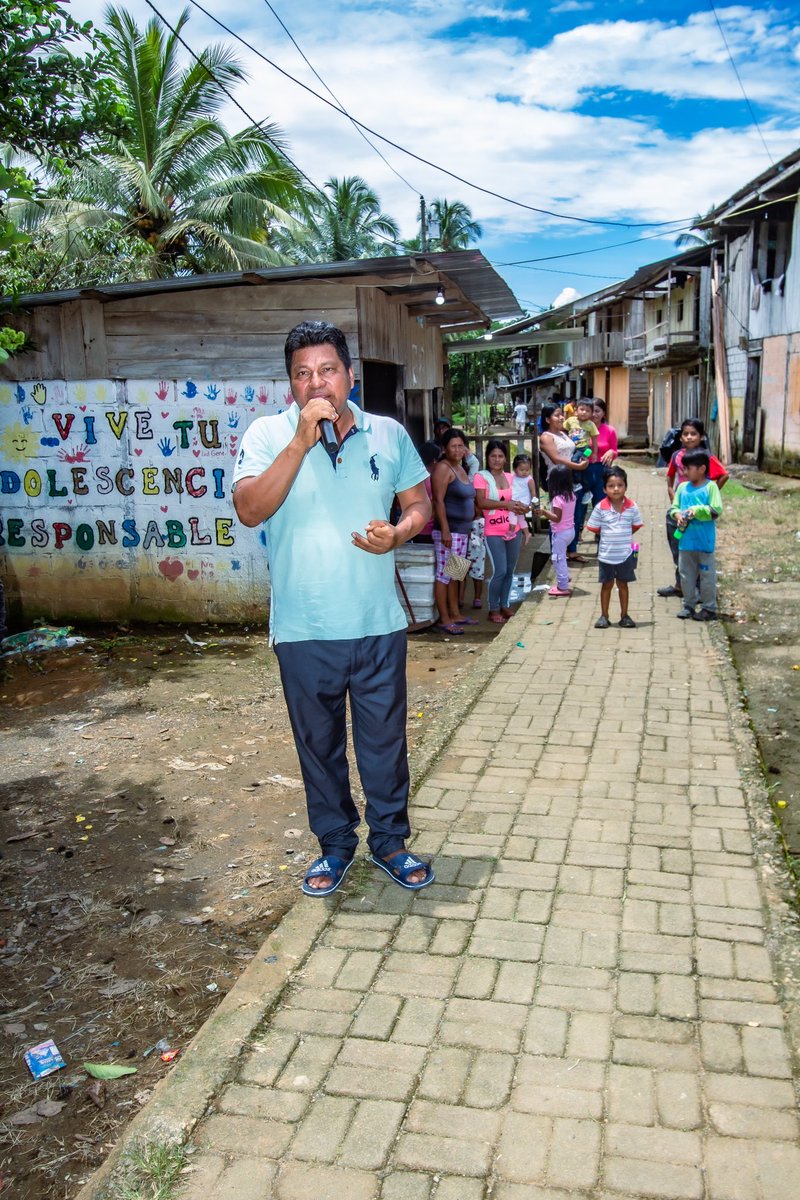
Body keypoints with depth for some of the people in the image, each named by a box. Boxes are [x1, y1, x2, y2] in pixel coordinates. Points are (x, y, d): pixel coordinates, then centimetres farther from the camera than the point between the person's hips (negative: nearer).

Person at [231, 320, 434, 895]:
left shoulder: (388, 434, 3)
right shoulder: (268, 434, -4)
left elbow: (419, 502, 11)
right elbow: (249, 510, -17)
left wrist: (399, 532, -12)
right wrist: (301, 441, -23)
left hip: (378, 625, 1)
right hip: (304, 630, -1)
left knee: (385, 739, 13)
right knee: (319, 744, 14)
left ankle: (390, 841, 33)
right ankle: (335, 844, 34)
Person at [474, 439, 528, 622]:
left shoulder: (509, 477, 10)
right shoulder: (481, 477, -7)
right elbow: (482, 503, -17)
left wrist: (521, 507, -1)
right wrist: (506, 504, -19)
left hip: (513, 530, 6)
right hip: (494, 533, -6)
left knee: (510, 570, 11)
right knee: (500, 571, -10)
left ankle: (504, 605, 23)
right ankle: (493, 609, 4)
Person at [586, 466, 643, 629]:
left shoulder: (631, 507, -6)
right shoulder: (600, 507, -10)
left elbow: (635, 526, 5)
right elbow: (595, 528, -4)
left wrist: (623, 536, -1)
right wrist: (610, 536, -4)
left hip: (626, 554, 1)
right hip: (606, 554, -1)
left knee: (622, 584, 13)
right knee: (607, 584, 11)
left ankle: (624, 615, 24)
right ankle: (604, 616, 22)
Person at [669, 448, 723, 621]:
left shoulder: (710, 487, -9)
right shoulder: (682, 487, 5)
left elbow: (716, 510, -15)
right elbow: (674, 507, 8)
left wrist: (696, 510, -21)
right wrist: (678, 515, -13)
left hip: (705, 542, -5)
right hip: (686, 541, 5)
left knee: (707, 575, 5)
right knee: (686, 574, 13)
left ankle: (709, 607, 15)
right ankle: (689, 605, 26)